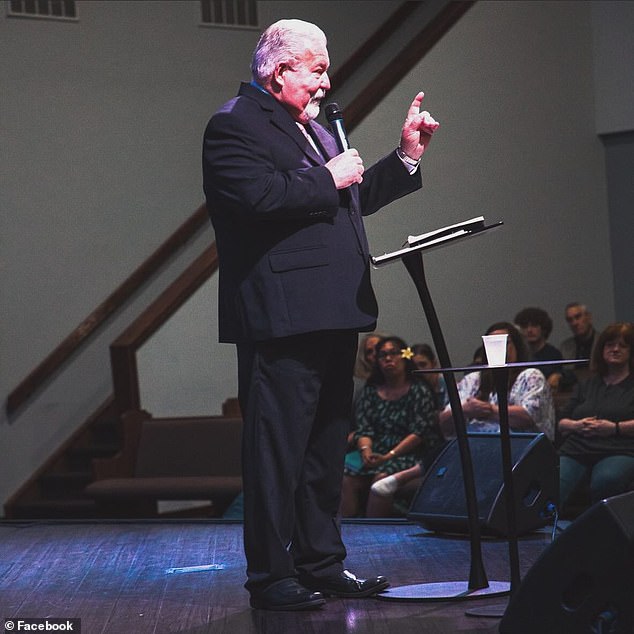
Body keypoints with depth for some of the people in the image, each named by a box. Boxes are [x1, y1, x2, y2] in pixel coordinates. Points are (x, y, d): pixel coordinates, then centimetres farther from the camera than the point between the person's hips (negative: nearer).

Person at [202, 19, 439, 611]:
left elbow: (352, 199, 27)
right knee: (277, 447, -6)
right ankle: (270, 577, 0)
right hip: (281, 317, -10)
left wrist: (406, 156, 19)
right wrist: (328, 177, -14)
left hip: (332, 315, 10)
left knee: (325, 446, 15)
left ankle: (321, 562, 24)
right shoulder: (235, 124, -8)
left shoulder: (311, 127, 22)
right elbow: (258, 197, -23)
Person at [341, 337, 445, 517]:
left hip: (408, 455, -4)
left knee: (382, 478, -35)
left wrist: (389, 456, -15)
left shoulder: (419, 390, 6)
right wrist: (366, 450, -14)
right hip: (375, 455, 4)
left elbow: (419, 432, -4)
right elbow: (363, 429, 10)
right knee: (346, 479, -26)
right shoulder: (371, 391, 19)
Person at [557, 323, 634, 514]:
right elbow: (561, 424, 27)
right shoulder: (587, 385, 31)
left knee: (606, 480, -41)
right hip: (575, 451, 3)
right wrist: (576, 425, 5)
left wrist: (615, 428, -8)